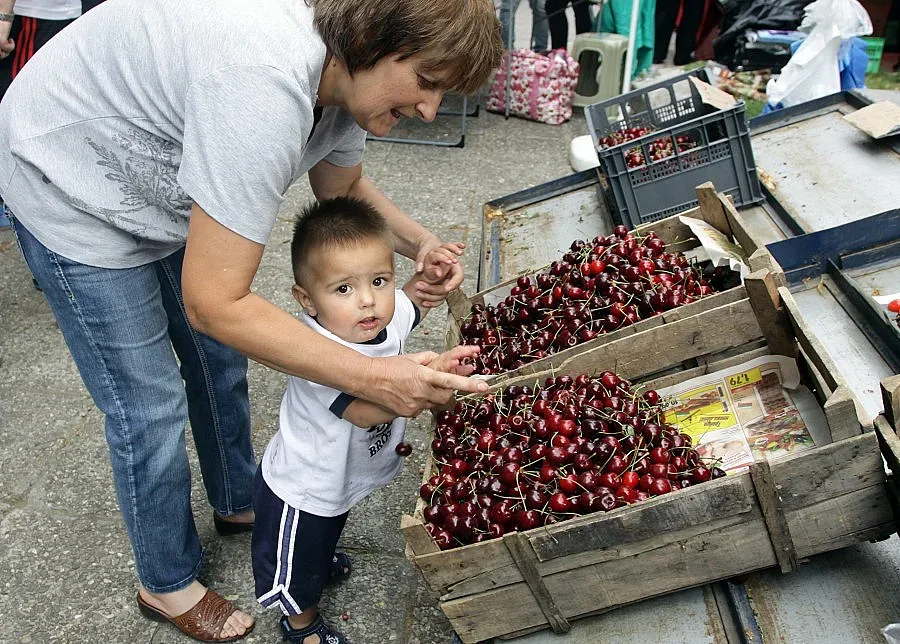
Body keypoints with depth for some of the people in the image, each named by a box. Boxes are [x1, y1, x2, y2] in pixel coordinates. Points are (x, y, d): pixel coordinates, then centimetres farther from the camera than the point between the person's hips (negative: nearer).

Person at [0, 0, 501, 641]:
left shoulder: (347, 65, -13)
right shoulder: (267, 83, -42)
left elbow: (343, 186, 7)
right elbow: (213, 303, -38)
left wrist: (419, 242, -11)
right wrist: (373, 378, -38)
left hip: (165, 185, 8)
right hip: (71, 190, -8)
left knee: (222, 360, 16)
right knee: (150, 404, 0)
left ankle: (238, 503, 43)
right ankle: (168, 585, 25)